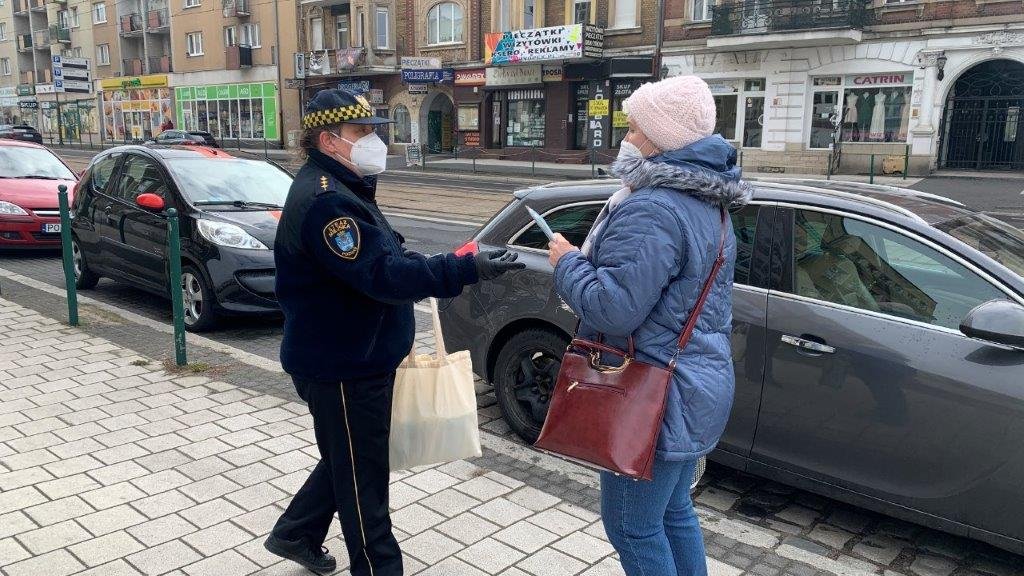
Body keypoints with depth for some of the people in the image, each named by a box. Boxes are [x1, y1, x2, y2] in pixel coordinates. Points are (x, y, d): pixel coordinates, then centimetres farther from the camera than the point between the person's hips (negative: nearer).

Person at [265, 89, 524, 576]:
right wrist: (466, 270, -36)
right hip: (342, 367, -11)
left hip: (355, 358, 11)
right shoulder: (324, 200, -24)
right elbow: (382, 275, -33)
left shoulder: (341, 188, 12)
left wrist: (413, 267, 2)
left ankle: (295, 535, 43)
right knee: (361, 477, 3)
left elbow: (377, 257, 19)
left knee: (348, 461, 25)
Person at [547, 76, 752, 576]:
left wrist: (567, 261, -12)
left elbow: (613, 308, -28)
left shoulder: (651, 209, -23)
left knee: (632, 527, 6)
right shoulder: (706, 203, 11)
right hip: (697, 383, 10)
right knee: (673, 511, 23)